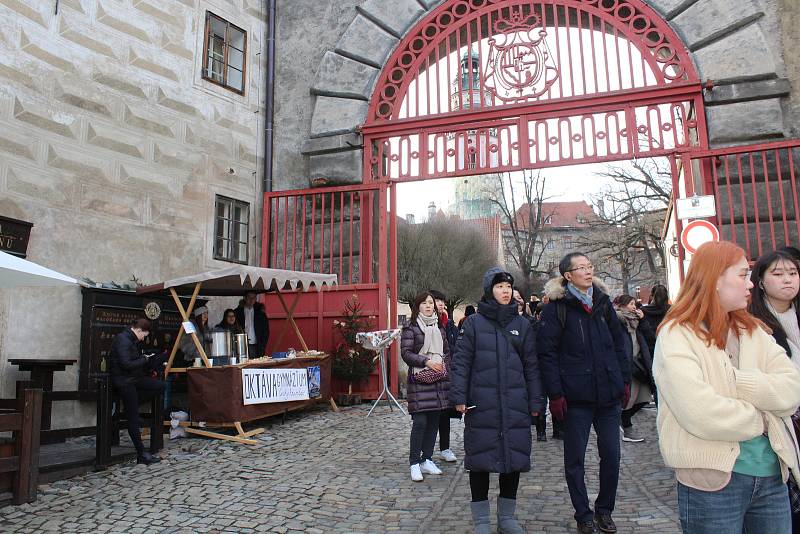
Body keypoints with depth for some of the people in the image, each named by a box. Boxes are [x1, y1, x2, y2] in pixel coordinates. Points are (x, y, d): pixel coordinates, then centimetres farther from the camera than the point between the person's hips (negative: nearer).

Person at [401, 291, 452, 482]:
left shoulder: (439, 327, 16)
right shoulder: (411, 327, -1)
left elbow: (447, 351, 20)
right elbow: (406, 352, -8)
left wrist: (446, 369, 7)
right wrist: (427, 361, -17)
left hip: (439, 380, 6)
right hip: (419, 380, -6)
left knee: (434, 421, 7)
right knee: (420, 422, -10)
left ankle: (427, 460, 18)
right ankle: (414, 463, 1)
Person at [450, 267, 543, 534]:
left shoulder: (522, 324, 8)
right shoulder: (474, 323, 0)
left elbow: (531, 365, 10)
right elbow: (461, 362, -1)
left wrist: (535, 402, 7)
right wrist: (459, 397, -8)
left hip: (515, 405, 3)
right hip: (481, 404, -2)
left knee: (514, 457, 8)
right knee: (481, 458, 4)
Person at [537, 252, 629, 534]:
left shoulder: (603, 302, 9)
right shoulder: (556, 308, -7)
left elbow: (619, 343, 14)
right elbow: (546, 352, -9)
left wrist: (625, 381, 9)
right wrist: (555, 394, -13)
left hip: (608, 393, 4)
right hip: (576, 396, -4)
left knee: (611, 455, 9)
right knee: (574, 460, 7)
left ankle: (604, 510, 29)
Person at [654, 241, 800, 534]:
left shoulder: (751, 330, 9)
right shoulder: (676, 336, -12)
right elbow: (700, 415, -24)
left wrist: (736, 381, -17)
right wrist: (760, 419, -9)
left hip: (771, 476, 6)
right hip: (713, 479, -6)